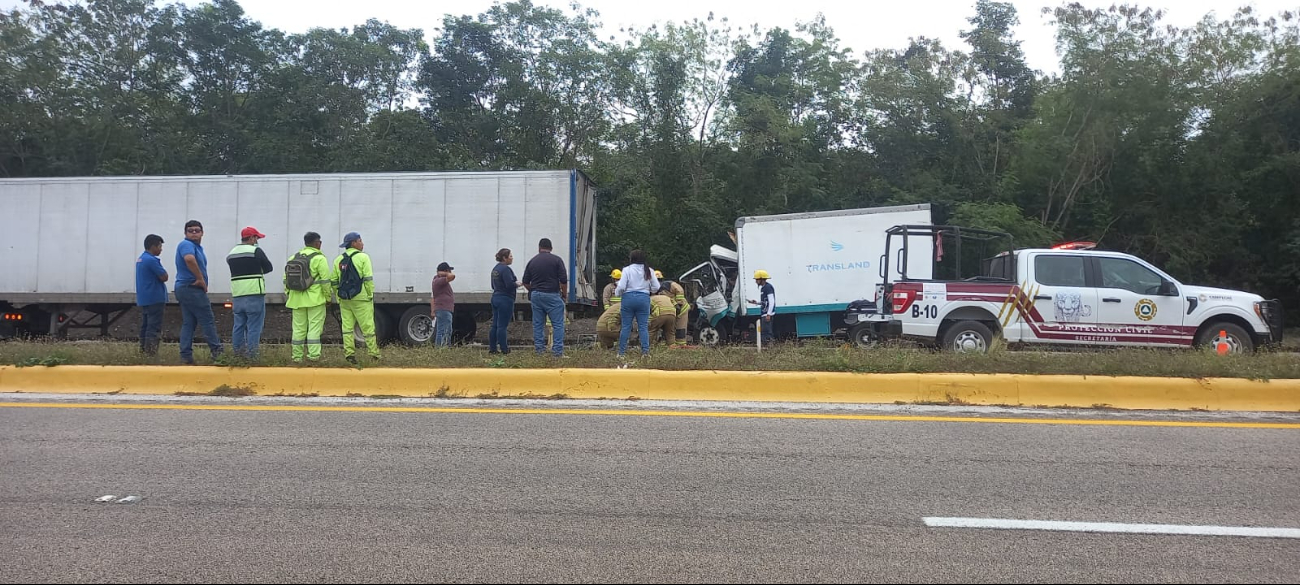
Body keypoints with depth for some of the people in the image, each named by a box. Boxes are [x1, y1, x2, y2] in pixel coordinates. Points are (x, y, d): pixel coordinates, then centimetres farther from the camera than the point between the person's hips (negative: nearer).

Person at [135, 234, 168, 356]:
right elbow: (164, 277, -14)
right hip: (154, 299, -10)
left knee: (145, 326, 13)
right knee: (153, 327, -8)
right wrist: (162, 271, 2)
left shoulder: (140, 259, 15)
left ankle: (143, 351, 17)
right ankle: (151, 353, -9)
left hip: (143, 299, 10)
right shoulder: (152, 260, -16)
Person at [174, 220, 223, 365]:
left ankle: (186, 356, 9)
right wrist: (201, 279, -25)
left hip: (185, 289, 10)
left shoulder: (197, 247, 18)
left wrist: (201, 280, 9)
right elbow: (189, 259, -34)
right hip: (191, 289, -10)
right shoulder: (187, 245, -12)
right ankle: (217, 352, 1)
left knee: (188, 323, 8)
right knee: (208, 320, -4)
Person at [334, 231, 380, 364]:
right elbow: (368, 279, -12)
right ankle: (374, 355, 2)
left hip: (344, 300, 5)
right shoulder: (363, 257, -5)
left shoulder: (338, 260, 12)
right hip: (360, 298, -5)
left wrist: (338, 296, 18)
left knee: (347, 327, 8)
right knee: (368, 327, -1)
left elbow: (334, 282, 12)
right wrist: (370, 295, -5)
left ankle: (349, 354, 6)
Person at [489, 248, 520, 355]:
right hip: (505, 299, -9)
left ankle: (492, 348, 12)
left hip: (495, 297, 9)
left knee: (495, 325, 10)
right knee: (502, 326, -6)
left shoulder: (495, 268, 14)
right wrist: (517, 284, -4)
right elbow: (510, 285, -24)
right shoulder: (505, 269, -16)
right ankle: (504, 350, -1)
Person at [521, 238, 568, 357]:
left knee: (538, 324, 11)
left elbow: (525, 282, 9)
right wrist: (565, 295, 3)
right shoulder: (556, 260, -4)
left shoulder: (532, 261, 6)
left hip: (536, 296, 4)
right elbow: (563, 280, -9)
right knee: (558, 324, -1)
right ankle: (558, 351, -5)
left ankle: (539, 349, 14)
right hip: (552, 295, -4)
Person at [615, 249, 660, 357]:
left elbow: (621, 287, -11)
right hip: (644, 299, 2)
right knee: (643, 326, 5)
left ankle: (621, 351, 9)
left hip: (629, 298, -2)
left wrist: (617, 292, 10)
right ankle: (645, 351, 0)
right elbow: (656, 287, 5)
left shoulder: (627, 270, -6)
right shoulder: (648, 270, 4)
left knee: (626, 326, 5)